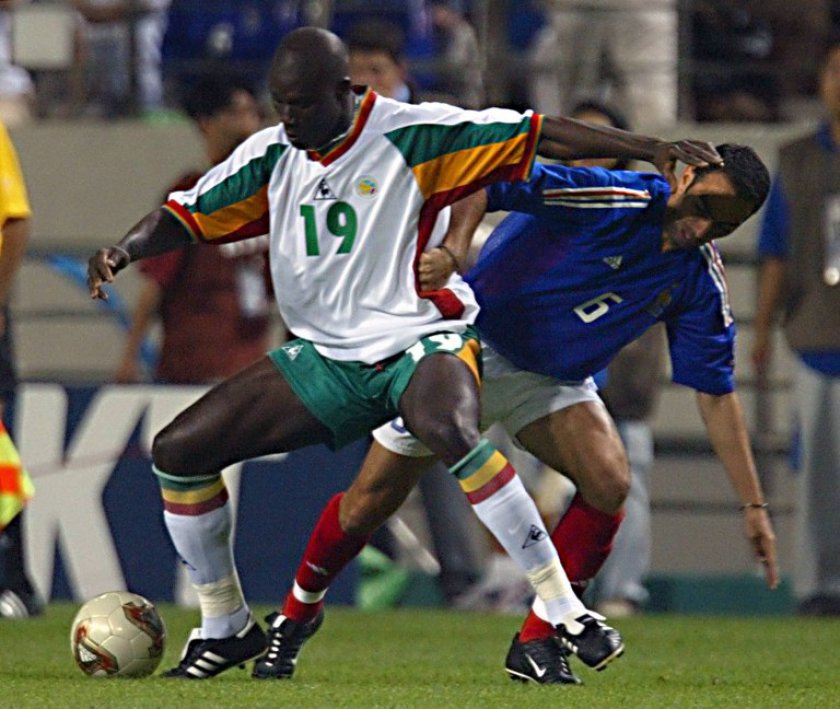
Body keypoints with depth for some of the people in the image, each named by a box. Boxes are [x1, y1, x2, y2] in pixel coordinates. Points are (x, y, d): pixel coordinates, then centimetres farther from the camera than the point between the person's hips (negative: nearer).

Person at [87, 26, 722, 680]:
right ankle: (226, 626, 13)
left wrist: (651, 149, -17)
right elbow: (188, 216, 8)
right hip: (324, 357, 6)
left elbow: (541, 136, -13)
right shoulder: (273, 155, 2)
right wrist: (124, 251, -13)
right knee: (177, 451, -5)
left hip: (421, 339, -6)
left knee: (449, 431, -40)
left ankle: (565, 611, -32)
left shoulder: (410, 136, -13)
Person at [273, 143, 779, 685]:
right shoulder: (612, 199, -26)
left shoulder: (701, 282, -9)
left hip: (553, 378, 4)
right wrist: (453, 244, -48)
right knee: (370, 504, 0)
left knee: (609, 483, -22)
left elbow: (716, 393, -4)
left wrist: (754, 504, -8)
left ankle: (537, 643, -8)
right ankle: (298, 611, 28)